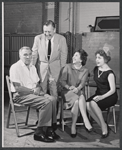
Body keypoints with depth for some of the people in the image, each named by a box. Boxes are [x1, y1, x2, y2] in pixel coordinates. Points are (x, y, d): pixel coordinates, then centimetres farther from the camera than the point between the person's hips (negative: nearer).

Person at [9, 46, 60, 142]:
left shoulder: (32, 67, 17)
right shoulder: (15, 67, -8)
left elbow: (38, 83, 18)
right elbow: (17, 88, -15)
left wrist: (38, 89, -6)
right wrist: (33, 90, -14)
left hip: (33, 93, 7)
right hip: (21, 95, -7)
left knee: (52, 99, -19)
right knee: (46, 102, -28)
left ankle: (50, 128, -13)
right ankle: (39, 132, -18)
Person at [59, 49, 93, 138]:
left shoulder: (85, 70, 10)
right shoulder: (68, 67, 8)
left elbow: (83, 82, -6)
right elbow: (62, 81, 1)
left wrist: (77, 88, -28)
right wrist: (69, 87, -19)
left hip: (79, 92, 1)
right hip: (67, 92, -1)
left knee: (77, 101, -34)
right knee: (78, 99, -34)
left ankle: (73, 126, -33)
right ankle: (86, 121, -33)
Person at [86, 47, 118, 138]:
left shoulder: (109, 73, -15)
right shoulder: (96, 69, 7)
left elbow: (113, 90, -18)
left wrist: (102, 97, -30)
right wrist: (97, 95, 10)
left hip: (110, 96, -7)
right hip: (99, 94, 7)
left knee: (93, 103, -34)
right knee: (87, 104, -24)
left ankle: (104, 125, -13)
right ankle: (103, 127, -11)